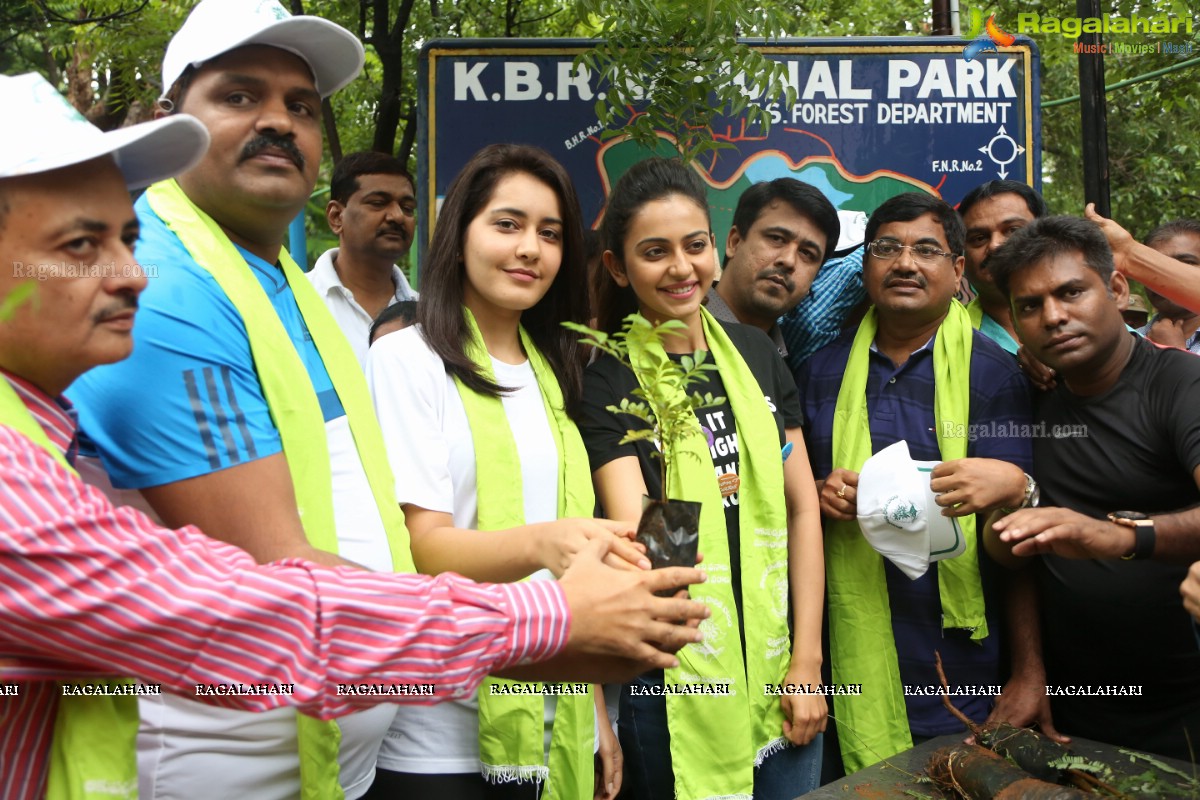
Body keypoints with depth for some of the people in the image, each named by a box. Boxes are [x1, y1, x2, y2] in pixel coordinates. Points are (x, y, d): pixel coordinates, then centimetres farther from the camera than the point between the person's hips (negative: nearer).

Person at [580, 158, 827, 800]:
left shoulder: (754, 353, 5)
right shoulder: (604, 379, -8)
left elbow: (801, 506, 5)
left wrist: (807, 661, 1)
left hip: (778, 678, 5)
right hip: (673, 691, -4)